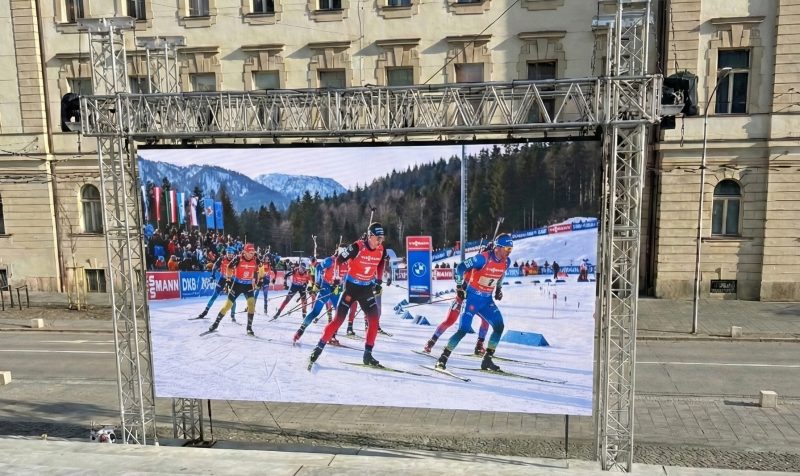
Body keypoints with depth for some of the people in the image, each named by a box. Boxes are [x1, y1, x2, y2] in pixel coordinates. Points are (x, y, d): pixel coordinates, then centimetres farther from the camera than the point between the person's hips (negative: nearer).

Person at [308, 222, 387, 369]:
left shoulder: (381, 250, -5)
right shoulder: (357, 247, -22)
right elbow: (339, 260, -13)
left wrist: (378, 281, 13)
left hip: (367, 289, 5)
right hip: (351, 286, -5)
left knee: (374, 319, -6)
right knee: (338, 319, -7)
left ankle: (367, 355, 6)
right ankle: (318, 349, 6)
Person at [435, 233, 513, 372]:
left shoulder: (506, 261, -1)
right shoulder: (483, 258, -21)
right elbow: (460, 268, -15)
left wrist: (499, 289, 21)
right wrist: (459, 286, -15)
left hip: (487, 299, 7)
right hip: (472, 297, -6)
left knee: (499, 326, -4)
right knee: (464, 329, -13)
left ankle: (487, 360, 7)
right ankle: (443, 358, -2)